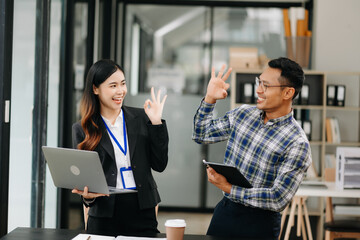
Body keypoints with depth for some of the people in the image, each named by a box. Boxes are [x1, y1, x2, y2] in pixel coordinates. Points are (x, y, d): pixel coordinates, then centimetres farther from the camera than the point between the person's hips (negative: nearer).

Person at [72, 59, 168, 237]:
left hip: (142, 212, 1)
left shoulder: (141, 117, 7)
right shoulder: (82, 129, 3)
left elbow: (159, 165, 2)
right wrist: (87, 196, -17)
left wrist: (156, 122, -4)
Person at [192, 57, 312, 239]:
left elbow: (278, 199, -20)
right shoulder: (243, 114, 2)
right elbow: (201, 135, 13)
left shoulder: (297, 144, -17)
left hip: (260, 224, -5)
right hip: (224, 211, 5)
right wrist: (210, 99, 0)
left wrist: (230, 189, -20)